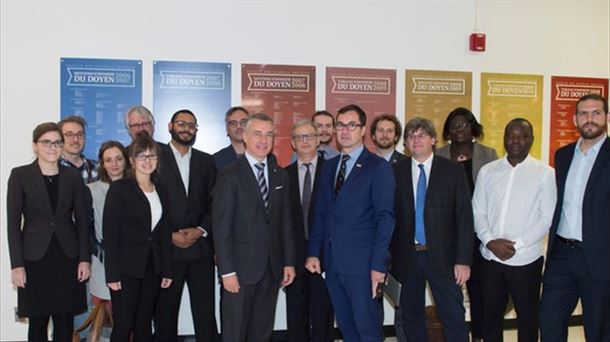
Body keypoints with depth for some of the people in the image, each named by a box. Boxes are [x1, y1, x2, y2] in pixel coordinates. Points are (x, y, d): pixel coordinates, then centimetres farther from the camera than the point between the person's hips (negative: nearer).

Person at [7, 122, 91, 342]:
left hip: (67, 258, 2)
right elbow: (13, 223, -4)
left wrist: (85, 259, 0)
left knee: (65, 322, 7)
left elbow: (82, 220, 6)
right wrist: (16, 264, -9)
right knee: (38, 322, 6)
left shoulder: (73, 176, 5)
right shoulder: (20, 175, -2)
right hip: (35, 259, -2)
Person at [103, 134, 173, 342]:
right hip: (126, 269, -5)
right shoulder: (119, 188, -5)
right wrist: (112, 274, -13)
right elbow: (109, 233, -9)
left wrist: (167, 270, 8)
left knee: (144, 324, 11)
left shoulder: (161, 191, 10)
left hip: (152, 268, 5)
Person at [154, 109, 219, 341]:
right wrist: (170, 235, -10)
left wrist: (201, 230, -8)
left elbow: (214, 203, 7)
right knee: (165, 313, 9)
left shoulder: (206, 161, 11)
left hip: (201, 248, 2)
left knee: (205, 312, 2)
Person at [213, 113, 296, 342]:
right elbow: (221, 227, -10)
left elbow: (285, 222, 11)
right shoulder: (230, 175, -7)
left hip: (272, 267, 5)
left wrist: (289, 262, 7)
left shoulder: (280, 175, 9)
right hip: (241, 267, -5)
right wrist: (227, 271, -14)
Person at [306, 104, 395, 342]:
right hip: (332, 261, 6)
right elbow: (320, 213, 14)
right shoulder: (329, 166, 14)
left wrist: (378, 265, -15)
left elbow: (385, 218, -10)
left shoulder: (378, 167, -5)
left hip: (362, 262, -6)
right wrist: (314, 252, 6)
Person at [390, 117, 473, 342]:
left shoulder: (453, 170, 0)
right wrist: (389, 256, -2)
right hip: (407, 257, 2)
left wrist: (463, 260, -8)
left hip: (442, 257, -1)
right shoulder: (396, 172, 3)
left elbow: (464, 217, -3)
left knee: (454, 319, 2)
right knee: (411, 317, 13)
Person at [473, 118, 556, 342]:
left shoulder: (545, 174, -3)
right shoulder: (487, 171, 6)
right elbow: (478, 212, 4)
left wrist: (516, 244, -14)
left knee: (527, 317, 12)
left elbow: (547, 218, -7)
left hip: (525, 259, -2)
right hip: (490, 257, 3)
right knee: (490, 316, 12)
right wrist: (490, 241, -11)